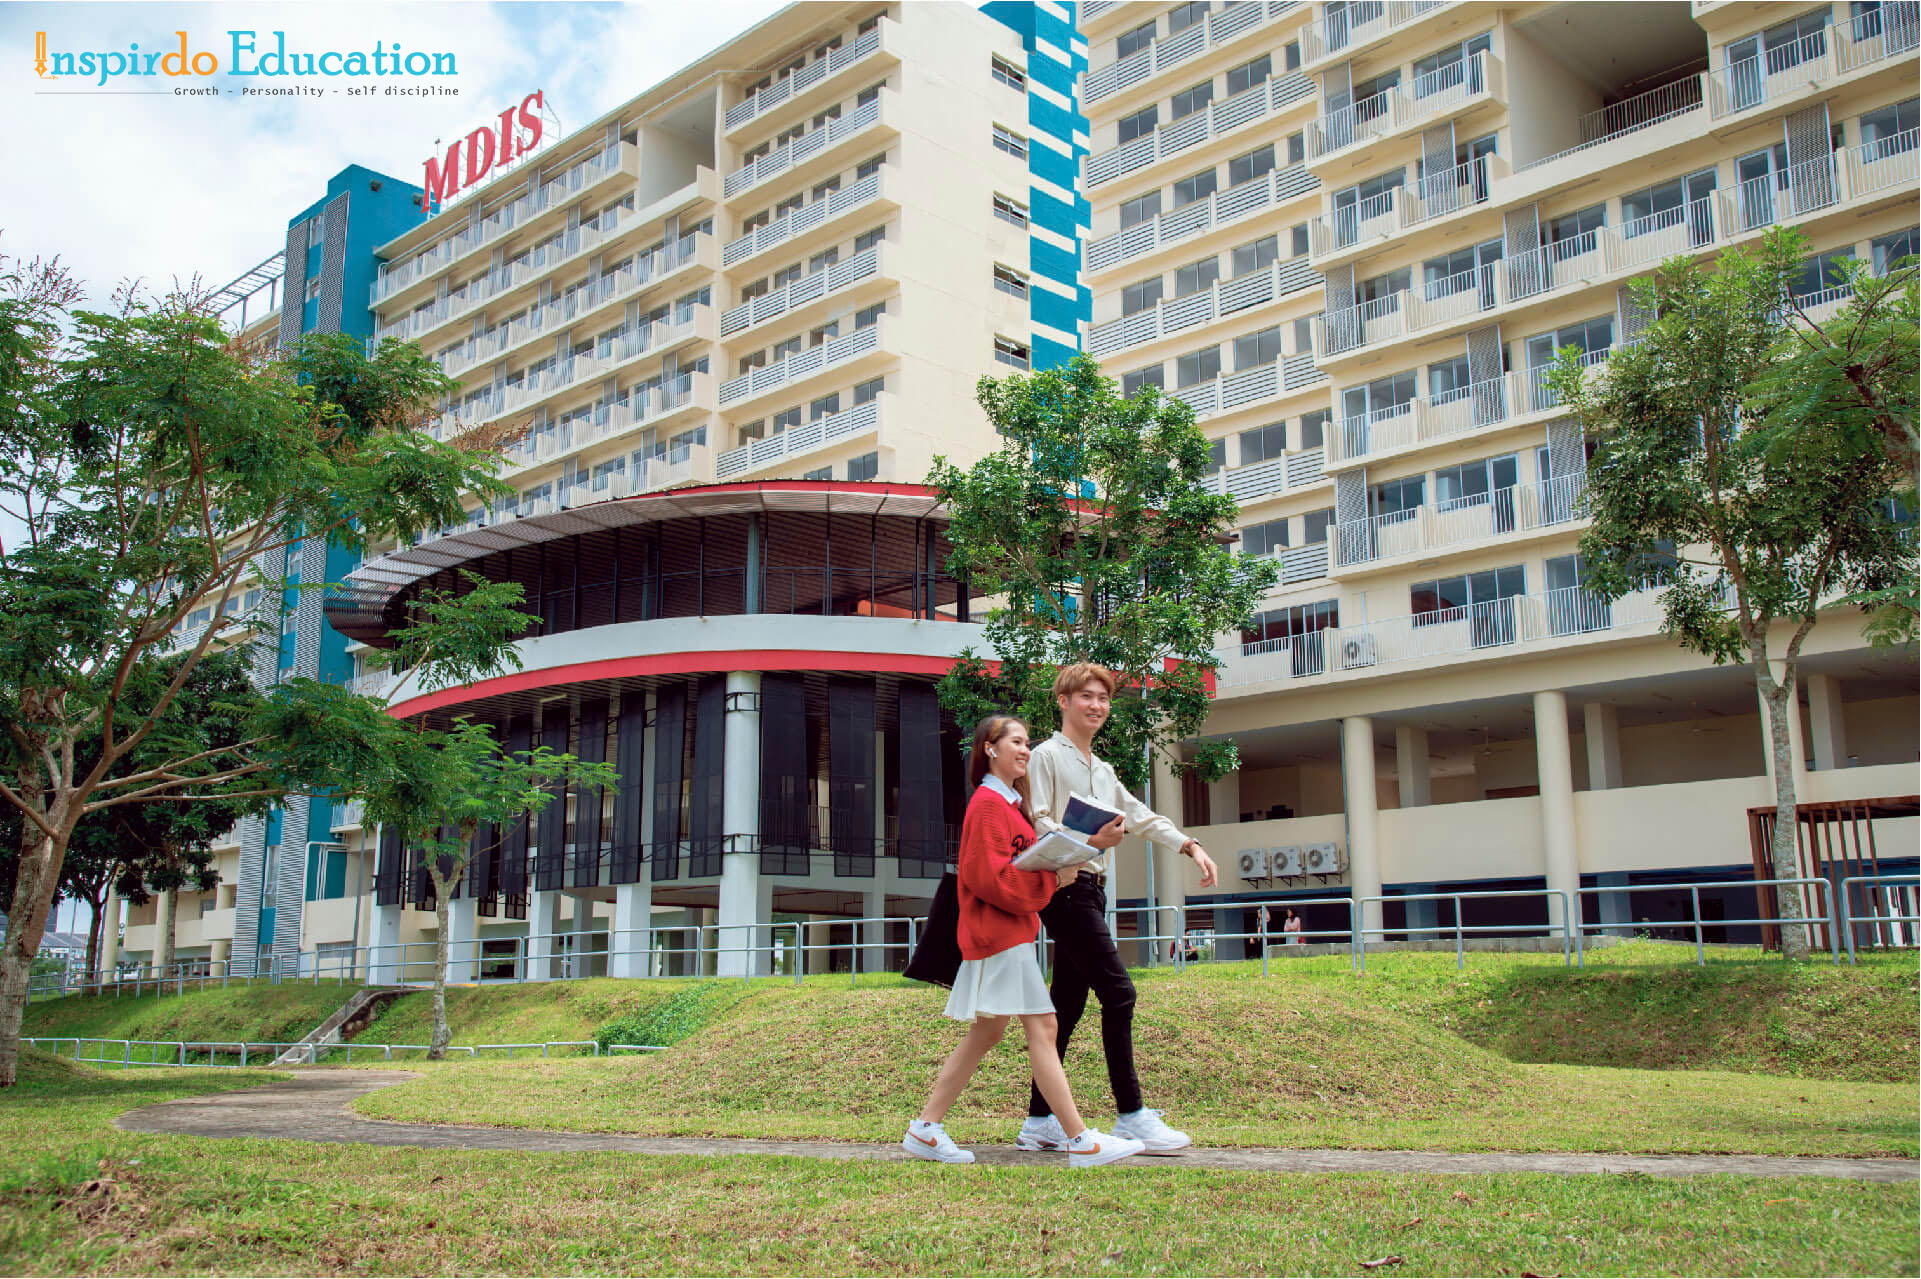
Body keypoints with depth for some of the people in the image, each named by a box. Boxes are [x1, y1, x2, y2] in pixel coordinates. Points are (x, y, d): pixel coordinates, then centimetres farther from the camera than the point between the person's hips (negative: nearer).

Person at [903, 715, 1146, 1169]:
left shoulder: (1007, 803, 19)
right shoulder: (988, 804, -12)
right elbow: (990, 877, -19)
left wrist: (1058, 867, 5)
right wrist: (1052, 879, -17)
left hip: (1011, 926, 10)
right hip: (999, 931, -10)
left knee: (986, 1032, 11)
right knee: (1041, 1028, -9)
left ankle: (925, 1130, 15)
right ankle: (1081, 1142, -7)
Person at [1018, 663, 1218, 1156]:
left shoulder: (1101, 769, 23)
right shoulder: (1047, 756, -4)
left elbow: (1139, 815, 25)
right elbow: (1036, 824, -13)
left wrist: (1190, 845, 12)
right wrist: (1089, 841, -27)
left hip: (1090, 890, 9)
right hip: (1064, 887, -9)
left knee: (1068, 1004, 8)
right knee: (1118, 992, -14)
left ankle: (1039, 1121, 13)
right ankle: (1131, 1116, -10)